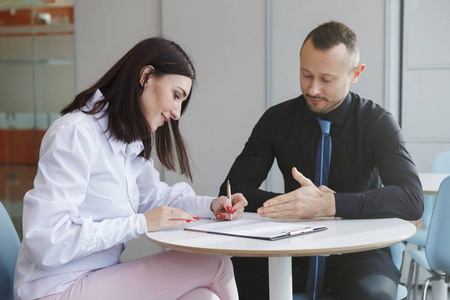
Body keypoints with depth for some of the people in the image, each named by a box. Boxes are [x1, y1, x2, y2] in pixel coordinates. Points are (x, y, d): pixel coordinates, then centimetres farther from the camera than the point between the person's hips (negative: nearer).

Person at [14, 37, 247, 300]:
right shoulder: (75, 133, -17)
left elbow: (154, 195, 21)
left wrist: (211, 205, 2)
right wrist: (140, 223, -21)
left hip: (102, 278, 9)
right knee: (215, 265, -16)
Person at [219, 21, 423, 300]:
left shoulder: (378, 122, -6)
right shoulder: (277, 119, 1)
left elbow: (412, 199, -19)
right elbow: (233, 188, -3)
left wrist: (328, 204, -32)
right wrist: (293, 203, -22)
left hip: (357, 250, -1)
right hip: (295, 248, 2)